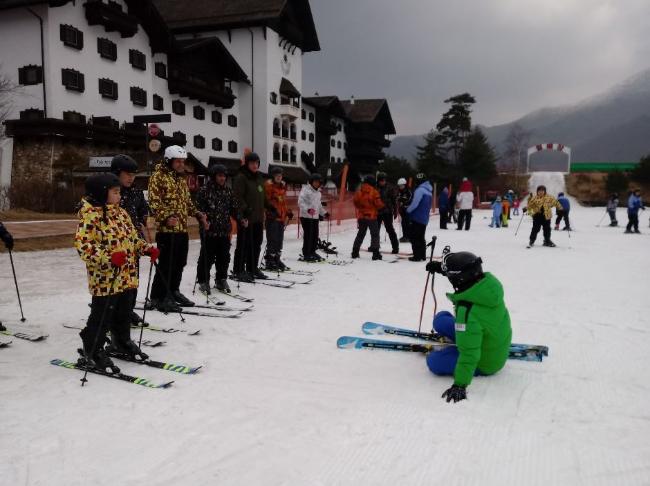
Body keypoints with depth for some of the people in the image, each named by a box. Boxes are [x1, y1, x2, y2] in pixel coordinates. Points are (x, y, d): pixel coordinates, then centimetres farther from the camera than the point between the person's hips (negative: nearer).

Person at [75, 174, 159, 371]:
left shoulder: (120, 212, 11)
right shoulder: (90, 215, -15)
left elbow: (132, 237, 20)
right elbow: (83, 244, -24)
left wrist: (148, 249, 6)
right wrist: (109, 257, -33)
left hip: (127, 276, 8)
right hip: (106, 278, -8)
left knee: (124, 312, 21)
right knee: (102, 316, 1)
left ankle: (121, 342, 41)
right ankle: (91, 353, 17)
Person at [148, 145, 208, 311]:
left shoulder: (181, 179, 20)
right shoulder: (158, 177, -5)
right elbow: (154, 202, -14)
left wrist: (198, 214, 16)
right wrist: (165, 217, -26)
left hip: (182, 229, 8)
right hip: (167, 229, -8)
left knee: (179, 263, 14)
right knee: (166, 264, -7)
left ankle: (173, 292, 28)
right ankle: (158, 298, 1)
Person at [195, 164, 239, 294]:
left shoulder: (228, 191, 12)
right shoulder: (204, 190, -5)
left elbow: (233, 209, 15)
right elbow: (199, 209, -9)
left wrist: (240, 219, 2)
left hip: (225, 231, 5)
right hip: (209, 231, -5)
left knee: (224, 257, 10)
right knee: (207, 257, 2)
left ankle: (221, 280, 25)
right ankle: (203, 281, 15)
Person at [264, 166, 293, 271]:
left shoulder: (283, 186, 17)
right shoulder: (268, 185, -5)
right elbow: (267, 200, -10)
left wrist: (288, 212, 18)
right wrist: (272, 209, -22)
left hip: (282, 216, 7)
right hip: (272, 216, -7)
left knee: (280, 239, 12)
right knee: (272, 239, -5)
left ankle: (277, 259, 22)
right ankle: (269, 261, 1)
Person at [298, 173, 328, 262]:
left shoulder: (318, 192, 18)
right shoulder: (305, 189, -7)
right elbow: (300, 202, -17)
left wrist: (324, 213, 25)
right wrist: (307, 209, -30)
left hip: (315, 217, 8)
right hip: (306, 216, -8)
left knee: (315, 236, 9)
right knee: (308, 235, -7)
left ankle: (312, 252, 21)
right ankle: (306, 254, 0)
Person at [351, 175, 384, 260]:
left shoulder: (359, 191, 2)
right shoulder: (374, 191, -12)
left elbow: (355, 201, 7)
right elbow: (378, 204, -12)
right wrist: (382, 204, 9)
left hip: (361, 216, 5)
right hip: (371, 216, -5)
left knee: (360, 234, 16)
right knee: (375, 235, 2)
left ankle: (355, 252, 16)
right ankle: (375, 253, -3)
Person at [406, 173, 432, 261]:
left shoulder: (420, 190, -16)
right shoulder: (429, 190, 13)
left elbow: (414, 203, -22)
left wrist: (408, 210, -4)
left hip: (417, 218, -9)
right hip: (425, 219, 9)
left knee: (414, 237, -2)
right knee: (421, 238, 15)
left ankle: (417, 256, -3)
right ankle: (422, 255, 18)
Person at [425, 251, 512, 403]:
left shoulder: (468, 312, -40)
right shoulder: (489, 281, -19)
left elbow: (469, 354, -36)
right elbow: (467, 273, 6)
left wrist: (460, 385, -31)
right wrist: (443, 268, 7)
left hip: (485, 363, -8)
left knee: (434, 361, -14)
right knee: (441, 319, 7)